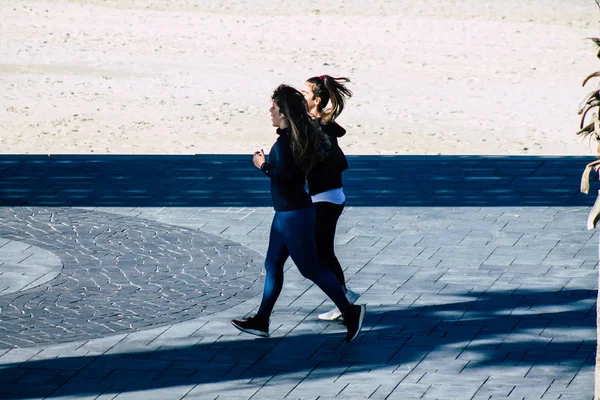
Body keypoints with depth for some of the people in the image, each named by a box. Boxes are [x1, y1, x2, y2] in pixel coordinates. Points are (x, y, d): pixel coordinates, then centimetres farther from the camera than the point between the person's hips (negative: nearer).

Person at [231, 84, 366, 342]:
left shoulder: (284, 142, -22)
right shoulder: (303, 136, 6)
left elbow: (286, 176, -29)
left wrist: (264, 166, -16)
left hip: (294, 214, -10)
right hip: (286, 213, 10)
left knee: (310, 268, -2)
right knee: (273, 265, 14)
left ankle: (350, 312, 4)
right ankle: (261, 321, 20)